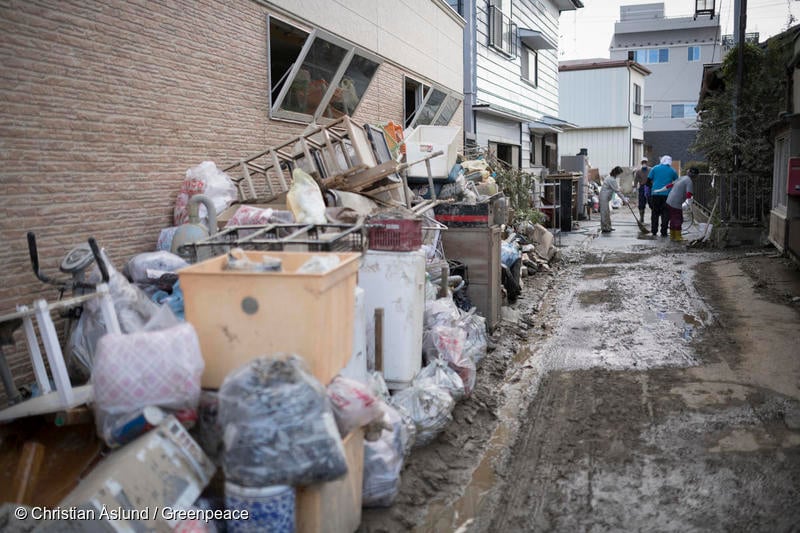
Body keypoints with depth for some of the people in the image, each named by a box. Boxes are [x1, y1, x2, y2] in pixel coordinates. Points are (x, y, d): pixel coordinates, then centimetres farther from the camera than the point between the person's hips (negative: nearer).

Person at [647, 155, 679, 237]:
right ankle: (663, 232, 1)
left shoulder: (655, 168, 7)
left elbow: (648, 181, 5)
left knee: (655, 213, 10)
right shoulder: (672, 171, 7)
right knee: (665, 213, 4)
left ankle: (654, 231, 11)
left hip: (655, 194, 1)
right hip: (667, 194, -1)